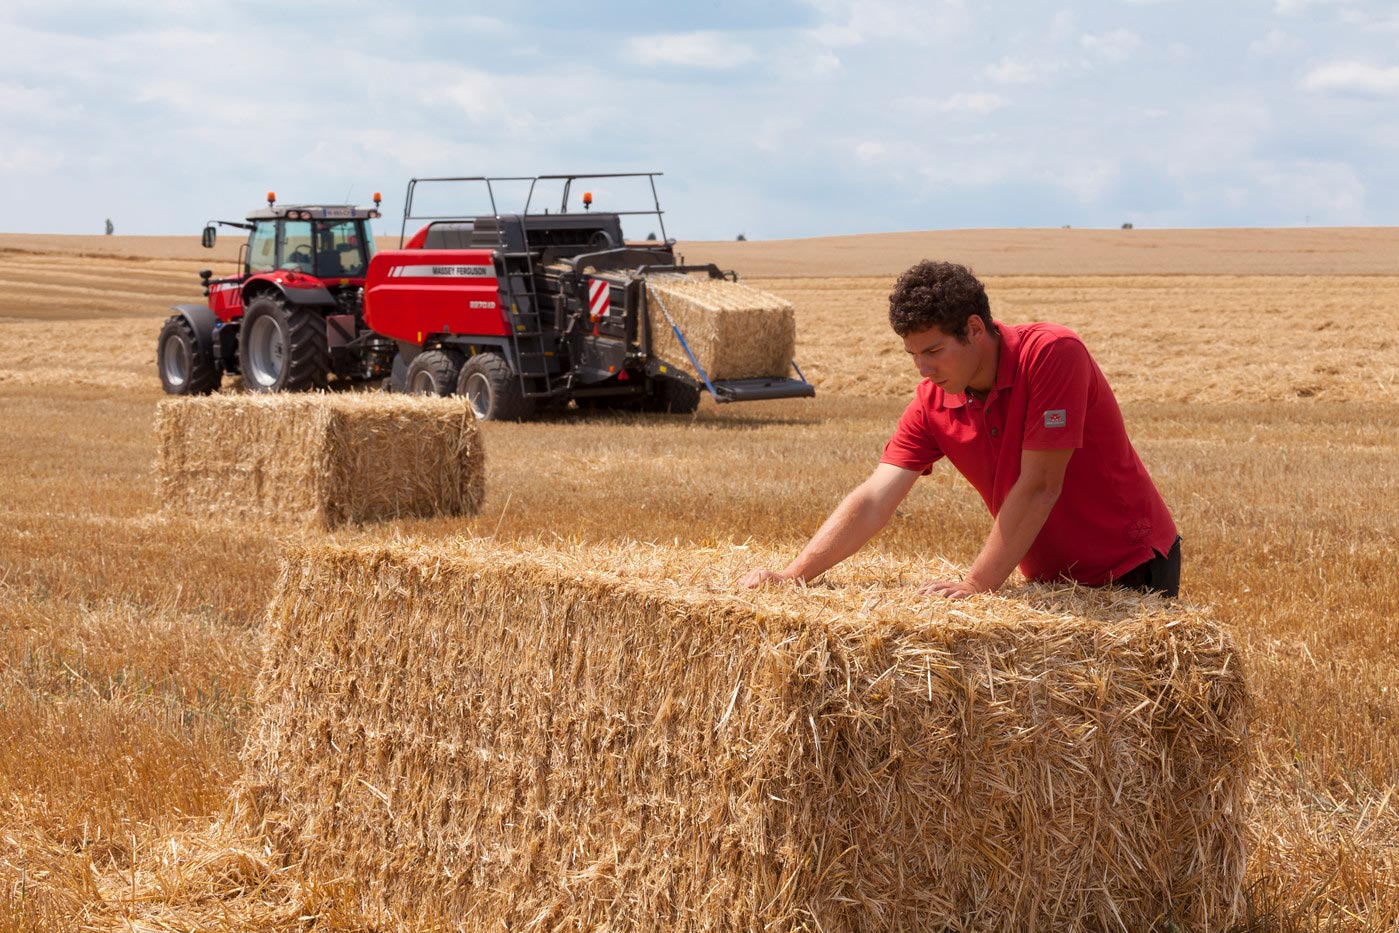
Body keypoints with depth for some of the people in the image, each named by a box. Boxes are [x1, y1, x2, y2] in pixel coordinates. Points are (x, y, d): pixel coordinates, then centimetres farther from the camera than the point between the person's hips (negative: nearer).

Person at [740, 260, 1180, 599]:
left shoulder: (1052, 353, -24)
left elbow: (1038, 487, -26)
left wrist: (976, 584, -25)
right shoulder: (933, 401, -6)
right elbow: (873, 500, -10)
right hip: (1051, 577, 5)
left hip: (1131, 567, -5)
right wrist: (793, 575, -20)